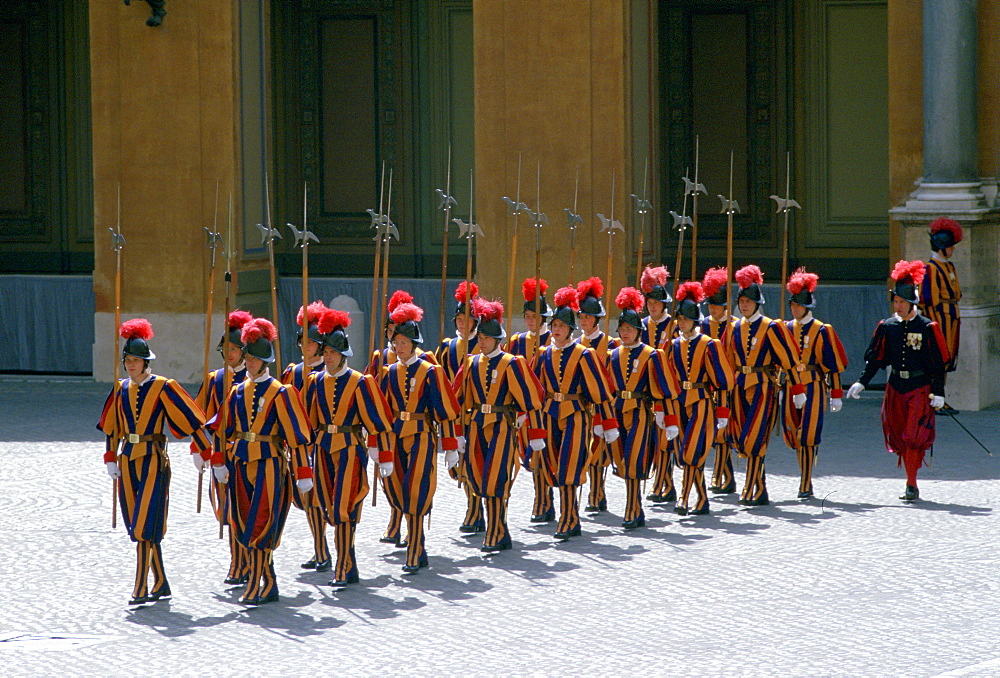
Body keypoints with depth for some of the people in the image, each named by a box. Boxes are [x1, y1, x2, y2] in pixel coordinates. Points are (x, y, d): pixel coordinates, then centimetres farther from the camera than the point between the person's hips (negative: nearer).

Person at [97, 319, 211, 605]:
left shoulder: (163, 388, -8)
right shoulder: (121, 389, 10)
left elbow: (192, 419, -8)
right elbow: (111, 426, 19)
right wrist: (111, 459, 12)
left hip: (153, 460, -6)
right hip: (128, 461, 6)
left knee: (145, 524, -12)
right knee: (137, 525, 8)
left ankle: (141, 589, -13)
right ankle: (161, 585, 16)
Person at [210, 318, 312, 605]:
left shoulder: (279, 393, -7)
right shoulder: (238, 391, 10)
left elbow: (297, 435, -8)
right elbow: (222, 428, 16)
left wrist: (303, 474, -11)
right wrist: (219, 462, 9)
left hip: (269, 465, -6)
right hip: (241, 463, 6)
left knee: (260, 525, -9)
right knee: (244, 525, 7)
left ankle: (258, 587, -4)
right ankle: (269, 583, 16)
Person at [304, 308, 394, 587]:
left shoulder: (360, 383, -7)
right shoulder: (316, 381, 6)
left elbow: (376, 420, -6)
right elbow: (308, 418, 13)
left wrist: (380, 455, -9)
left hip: (350, 450, -5)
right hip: (324, 449, 5)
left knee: (344, 508, -10)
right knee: (330, 509, 6)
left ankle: (344, 570, -6)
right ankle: (348, 565, 16)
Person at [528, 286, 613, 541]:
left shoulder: (583, 355, -7)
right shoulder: (545, 354, 7)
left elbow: (598, 389, -4)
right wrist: (536, 426, 8)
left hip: (574, 415, -5)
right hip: (550, 415, 5)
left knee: (568, 469, -10)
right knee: (556, 469, 6)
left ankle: (567, 522, -7)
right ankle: (572, 520, 17)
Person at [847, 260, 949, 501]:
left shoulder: (928, 328, -5)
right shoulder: (887, 327, 5)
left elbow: (938, 363, -4)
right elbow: (874, 357, 9)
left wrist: (938, 393, -9)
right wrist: (862, 382, -2)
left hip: (920, 389, -4)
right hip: (895, 388, 4)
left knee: (914, 438, -13)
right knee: (899, 439, 6)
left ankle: (912, 486, -10)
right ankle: (911, 483, 17)